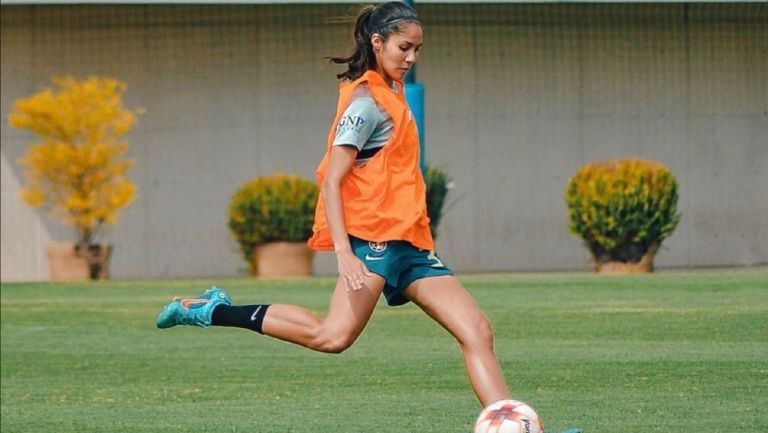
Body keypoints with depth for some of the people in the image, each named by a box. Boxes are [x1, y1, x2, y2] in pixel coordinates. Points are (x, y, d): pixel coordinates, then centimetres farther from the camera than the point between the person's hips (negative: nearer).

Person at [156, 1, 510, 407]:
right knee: (334, 335, -24)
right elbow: (331, 180, -16)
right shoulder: (367, 100, -8)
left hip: (408, 242, 9)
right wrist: (343, 251, -26)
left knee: (477, 332, -2)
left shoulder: (388, 94, 18)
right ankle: (211, 311, -12)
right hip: (374, 234, -9)